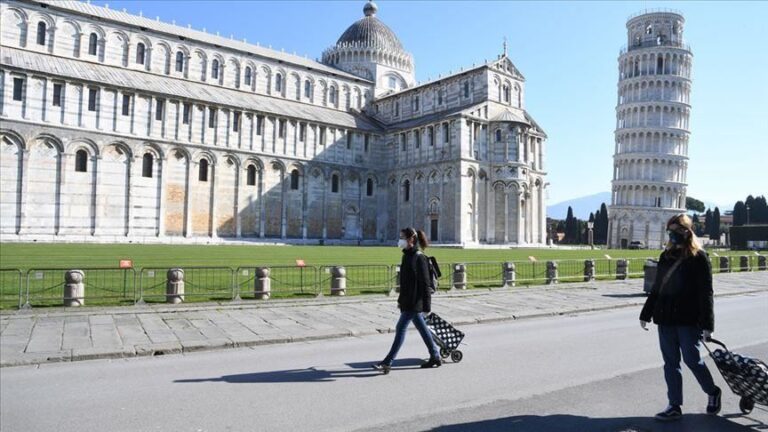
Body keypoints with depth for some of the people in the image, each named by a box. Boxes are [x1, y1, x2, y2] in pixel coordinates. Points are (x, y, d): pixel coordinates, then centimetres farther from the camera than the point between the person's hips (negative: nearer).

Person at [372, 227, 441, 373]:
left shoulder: (419, 257, -15)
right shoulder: (406, 256, 11)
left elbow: (425, 282, -17)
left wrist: (426, 304, -18)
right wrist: (401, 299, 21)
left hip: (415, 301, -9)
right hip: (408, 301, 9)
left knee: (400, 328, -7)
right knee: (421, 328, 15)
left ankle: (387, 362, -2)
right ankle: (435, 357, 27)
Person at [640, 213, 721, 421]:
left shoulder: (698, 257, -5)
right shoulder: (666, 256, 11)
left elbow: (705, 293, -8)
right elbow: (656, 287, 15)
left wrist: (707, 324, -13)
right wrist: (646, 313, 14)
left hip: (689, 320, -5)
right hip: (666, 319, 5)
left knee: (692, 360, 4)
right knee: (670, 363, 8)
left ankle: (713, 393, 32)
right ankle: (675, 406, 16)